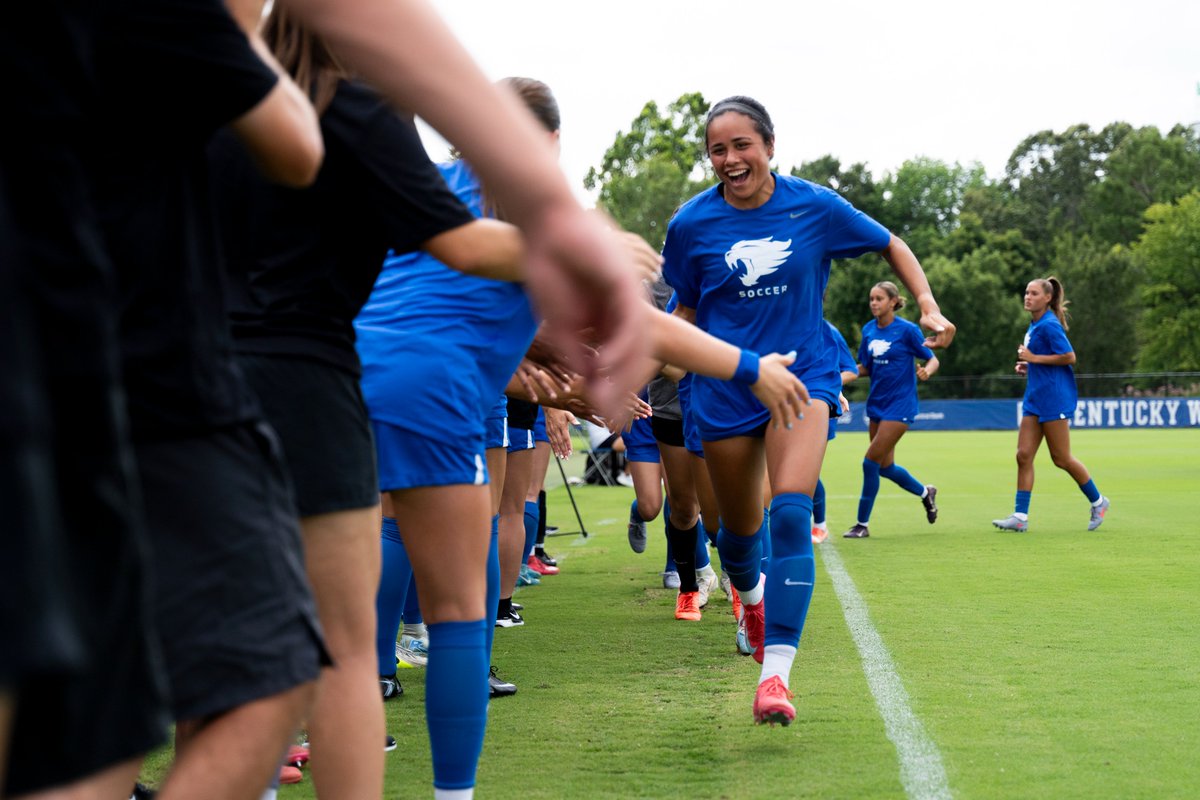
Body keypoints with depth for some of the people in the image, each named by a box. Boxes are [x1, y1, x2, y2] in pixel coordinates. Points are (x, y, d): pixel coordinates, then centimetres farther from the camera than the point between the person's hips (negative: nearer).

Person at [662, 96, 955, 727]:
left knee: (791, 515, -22)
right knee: (739, 527, 12)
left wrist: (929, 308, -3)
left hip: (802, 375, -1)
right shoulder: (693, 223, -4)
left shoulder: (815, 206, -5)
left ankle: (775, 674, -22)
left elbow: (891, 246, 9)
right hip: (724, 387, 2)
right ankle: (751, 598, 50)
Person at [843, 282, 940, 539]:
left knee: (871, 461, -11)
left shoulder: (907, 329, -11)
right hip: (876, 403, 7)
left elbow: (932, 359, -5)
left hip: (900, 405, -7)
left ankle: (862, 524, 1)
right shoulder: (868, 330, 6)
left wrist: (926, 371, -27)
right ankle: (925, 492, 40)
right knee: (885, 466, 13)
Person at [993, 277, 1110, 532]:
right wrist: (1028, 367, 10)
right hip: (1035, 399, 9)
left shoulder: (1049, 325, -14)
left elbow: (1069, 357, -20)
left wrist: (1034, 358, -18)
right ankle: (1020, 516, 0)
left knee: (1061, 458, 0)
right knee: (1023, 455, 0)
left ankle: (1098, 502, 19)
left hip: (1054, 399, -9)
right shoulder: (1034, 326, 14)